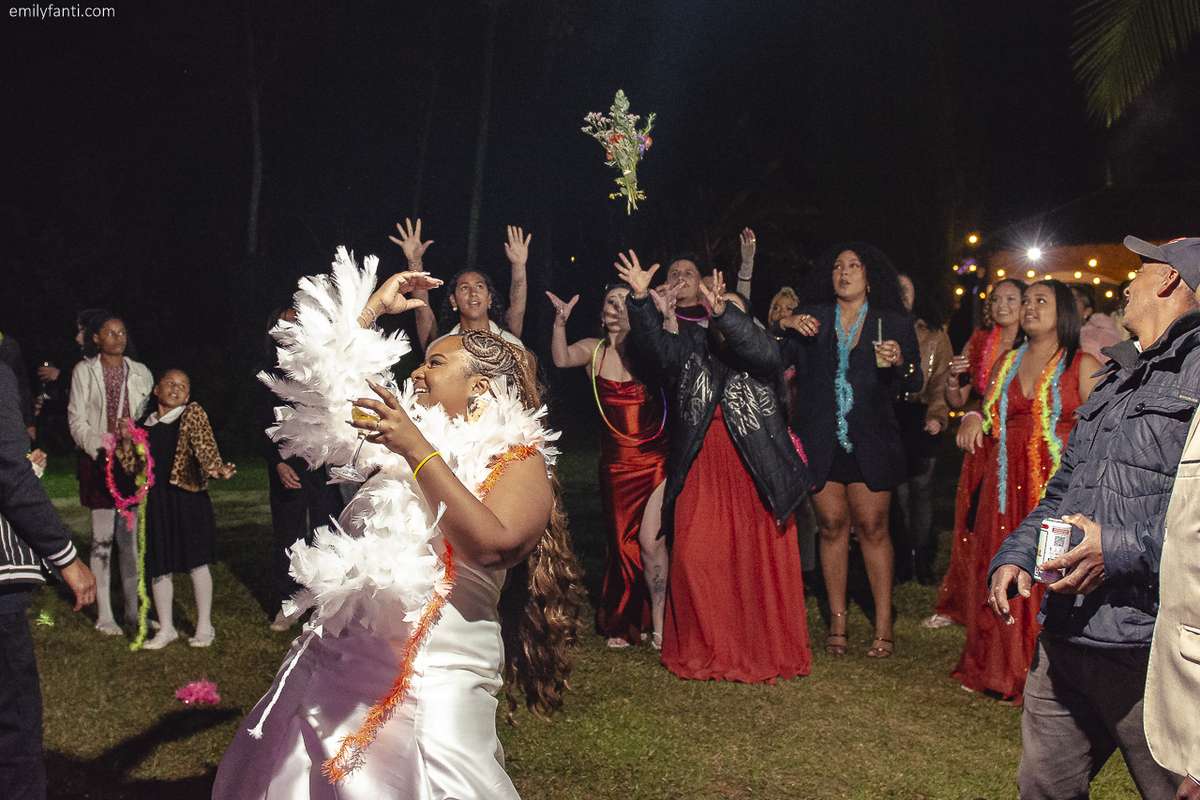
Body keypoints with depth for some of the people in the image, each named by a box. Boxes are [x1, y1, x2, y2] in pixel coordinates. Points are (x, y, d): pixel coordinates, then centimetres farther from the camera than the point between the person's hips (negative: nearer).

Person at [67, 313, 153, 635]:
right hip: (99, 460, -3)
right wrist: (100, 448, -14)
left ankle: (133, 609, 13)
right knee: (102, 536, -2)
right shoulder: (84, 371, 3)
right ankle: (104, 614, 5)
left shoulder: (140, 373, 11)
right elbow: (77, 420, 0)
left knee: (132, 535, 4)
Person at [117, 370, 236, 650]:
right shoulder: (144, 426, 13)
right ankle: (166, 629, 22)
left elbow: (205, 446, -15)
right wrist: (126, 442, -1)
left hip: (188, 496, -4)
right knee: (159, 567, 8)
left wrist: (216, 467, -35)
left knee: (196, 562, 3)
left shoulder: (193, 415, 1)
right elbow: (134, 467, 14)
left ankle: (204, 626, 16)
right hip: (155, 499, 4)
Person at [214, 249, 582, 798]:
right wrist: (372, 309, 15)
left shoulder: (520, 462, -5)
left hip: (431, 680, -6)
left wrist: (419, 453, -21)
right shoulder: (403, 435, 13)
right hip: (338, 661, 7)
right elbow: (322, 385, 17)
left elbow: (490, 545, -23)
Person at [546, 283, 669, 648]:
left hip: (656, 457, -3)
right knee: (622, 543, 11)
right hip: (616, 461, 3)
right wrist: (560, 321, -32)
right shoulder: (594, 350, 2)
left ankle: (658, 625, 2)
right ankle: (622, 623, 27)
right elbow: (561, 359, -17)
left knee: (650, 540, -11)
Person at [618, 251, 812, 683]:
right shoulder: (691, 347, 12)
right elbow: (654, 346, -4)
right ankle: (705, 651, 11)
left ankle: (767, 652, 16)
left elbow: (765, 353, -18)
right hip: (702, 473, 1)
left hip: (755, 472, -1)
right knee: (697, 555, -3)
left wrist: (725, 312, -30)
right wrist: (641, 299, -20)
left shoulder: (757, 350, 6)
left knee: (762, 558, 2)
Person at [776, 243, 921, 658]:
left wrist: (900, 363, -19)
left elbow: (916, 384, 2)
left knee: (872, 528, -1)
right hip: (820, 442, 1)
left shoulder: (894, 324, 7)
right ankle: (837, 623, 14)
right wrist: (783, 325, -11)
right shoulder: (809, 319, 10)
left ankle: (883, 626, 9)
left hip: (869, 444, -1)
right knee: (832, 527, 4)